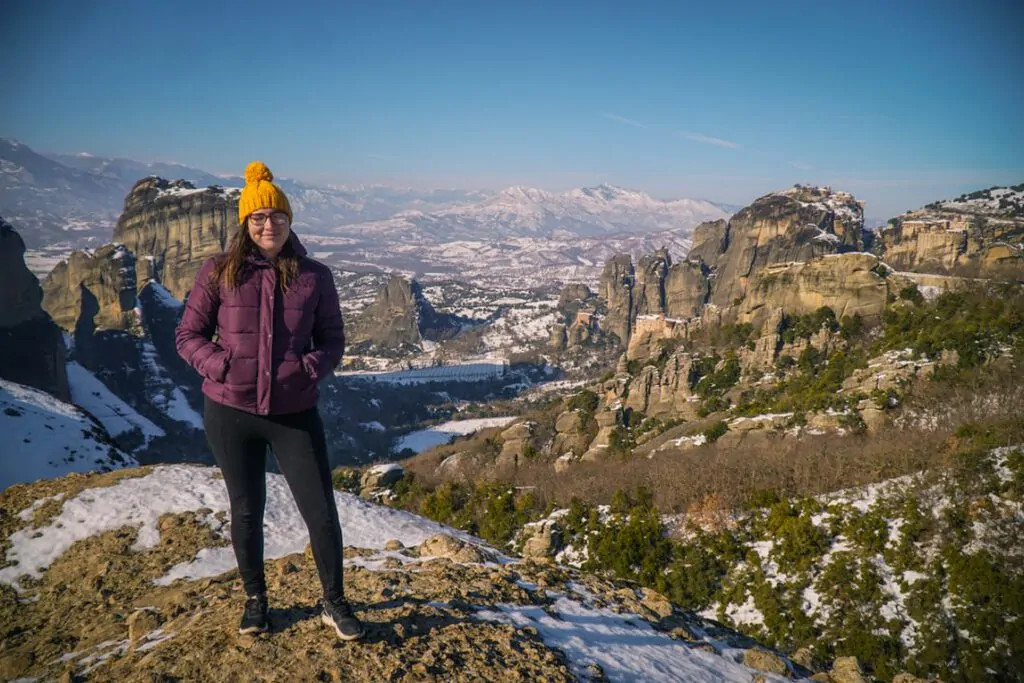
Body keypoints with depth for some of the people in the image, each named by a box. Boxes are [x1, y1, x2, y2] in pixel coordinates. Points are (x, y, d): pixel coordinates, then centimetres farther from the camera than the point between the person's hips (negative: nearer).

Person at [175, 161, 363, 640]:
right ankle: (255, 599, 38)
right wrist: (219, 365, -16)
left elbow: (332, 339, 4)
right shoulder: (218, 272, -5)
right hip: (230, 412, 0)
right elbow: (188, 336, 2)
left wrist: (310, 368, -16)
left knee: (321, 512, 2)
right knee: (246, 511, 15)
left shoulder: (314, 276, -3)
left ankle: (334, 603, 24)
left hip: (295, 413, 0)